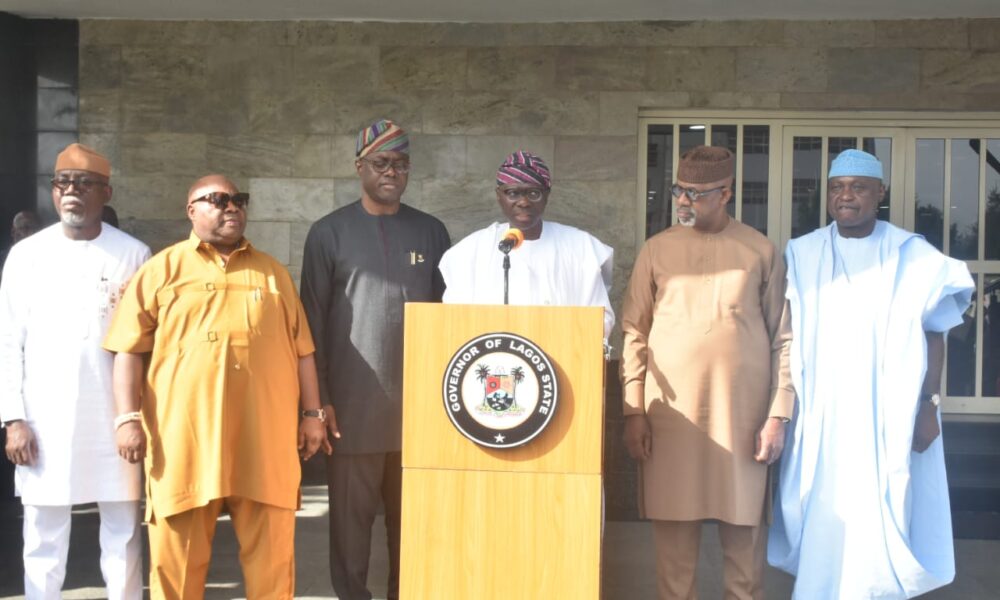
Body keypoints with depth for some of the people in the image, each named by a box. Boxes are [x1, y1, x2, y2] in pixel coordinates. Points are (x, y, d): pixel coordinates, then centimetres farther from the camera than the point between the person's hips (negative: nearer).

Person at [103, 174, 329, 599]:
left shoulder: (272, 272, 16)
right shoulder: (161, 270, 7)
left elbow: (301, 349, 15)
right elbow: (129, 350, 3)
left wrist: (312, 414, 9)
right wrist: (128, 418, -6)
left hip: (264, 439, 2)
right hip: (184, 438, -2)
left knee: (272, 554, 5)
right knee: (177, 555, 5)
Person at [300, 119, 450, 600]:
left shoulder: (431, 232, 9)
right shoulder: (330, 233, 2)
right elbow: (312, 321, 0)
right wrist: (318, 398, -6)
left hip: (419, 401, 3)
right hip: (354, 401, -2)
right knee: (352, 514, 4)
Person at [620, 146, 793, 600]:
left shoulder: (762, 253, 3)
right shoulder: (657, 250, 5)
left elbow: (782, 338, 3)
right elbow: (634, 333, 4)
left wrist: (778, 414, -3)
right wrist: (633, 410, -1)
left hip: (742, 412, 0)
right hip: (670, 413, 1)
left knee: (743, 524, 6)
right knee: (673, 525, 5)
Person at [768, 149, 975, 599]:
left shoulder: (911, 255, -1)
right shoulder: (801, 254, 3)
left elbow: (932, 334, 2)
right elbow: (786, 334, 5)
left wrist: (928, 405, -4)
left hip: (888, 415, -1)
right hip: (819, 414, 2)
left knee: (877, 519, 1)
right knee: (820, 519, 6)